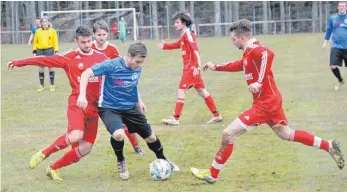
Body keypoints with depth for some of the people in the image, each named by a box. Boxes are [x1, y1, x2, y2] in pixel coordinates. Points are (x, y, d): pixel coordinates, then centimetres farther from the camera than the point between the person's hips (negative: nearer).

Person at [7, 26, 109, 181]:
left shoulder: (101, 57, 7)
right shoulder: (70, 57, -1)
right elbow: (45, 60, -2)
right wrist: (18, 63, -2)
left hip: (94, 107, 4)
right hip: (77, 102, -4)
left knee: (85, 149, 1)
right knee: (75, 136, -30)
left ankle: (53, 168, 21)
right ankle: (44, 153, -3)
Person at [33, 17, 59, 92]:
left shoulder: (52, 31, 3)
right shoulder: (38, 31, 8)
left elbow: (55, 41, 2)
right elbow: (35, 42, 11)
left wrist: (56, 51, -5)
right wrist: (34, 51, 6)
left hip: (49, 50, -2)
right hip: (40, 51, 2)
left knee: (50, 67, 0)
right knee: (41, 68, 5)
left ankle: (52, 85, 7)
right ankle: (42, 86, 13)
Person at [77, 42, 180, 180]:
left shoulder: (138, 69, -5)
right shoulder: (112, 65, -25)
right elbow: (86, 74, -24)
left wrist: (139, 101, 15)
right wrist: (82, 95, -34)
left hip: (130, 107, 6)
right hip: (109, 108, -6)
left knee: (150, 136, 12)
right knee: (118, 134, -33)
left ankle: (162, 160, 43)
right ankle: (121, 161, 0)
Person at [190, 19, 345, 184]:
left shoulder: (254, 50, -19)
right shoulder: (248, 53, 11)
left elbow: (268, 54, -41)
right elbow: (239, 65, 32)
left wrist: (259, 82, -45)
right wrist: (216, 67, 33)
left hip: (265, 103, -10)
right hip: (271, 100, 10)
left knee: (228, 134, -9)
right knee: (285, 134, 24)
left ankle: (212, 175, 1)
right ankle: (329, 147, 25)